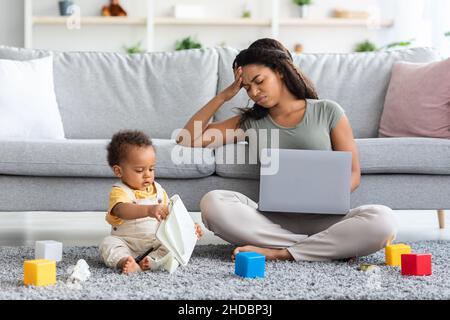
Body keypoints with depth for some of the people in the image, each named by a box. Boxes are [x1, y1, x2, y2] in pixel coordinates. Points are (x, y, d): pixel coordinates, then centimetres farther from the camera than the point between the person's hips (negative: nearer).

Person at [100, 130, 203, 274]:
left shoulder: (158, 190, 10)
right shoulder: (120, 192, -11)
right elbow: (122, 210, -34)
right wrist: (148, 210, -51)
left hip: (156, 243, 4)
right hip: (127, 244, -4)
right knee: (108, 244, -29)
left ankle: (151, 261, -38)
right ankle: (125, 261, -53)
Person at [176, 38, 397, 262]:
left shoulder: (327, 112, 8)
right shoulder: (251, 123, 14)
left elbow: (353, 174, 6)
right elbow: (188, 139, 10)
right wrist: (224, 95, 6)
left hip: (323, 219, -2)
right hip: (274, 220, 2)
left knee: (382, 220, -32)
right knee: (212, 202, -28)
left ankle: (279, 253, -28)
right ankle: (328, 247, -26)